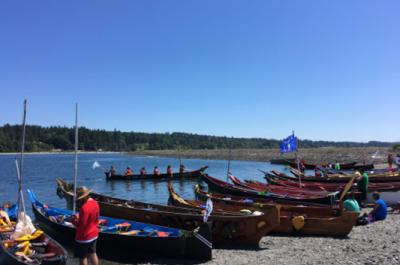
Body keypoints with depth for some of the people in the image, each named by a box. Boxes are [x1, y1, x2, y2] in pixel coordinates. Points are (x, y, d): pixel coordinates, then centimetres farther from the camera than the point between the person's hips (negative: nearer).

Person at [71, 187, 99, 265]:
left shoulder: (84, 207, -28)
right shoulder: (95, 203, -1)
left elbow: (81, 225, -24)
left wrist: (74, 220, -7)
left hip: (84, 237, -8)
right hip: (94, 234, 8)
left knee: (82, 258, 8)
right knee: (93, 254, 19)